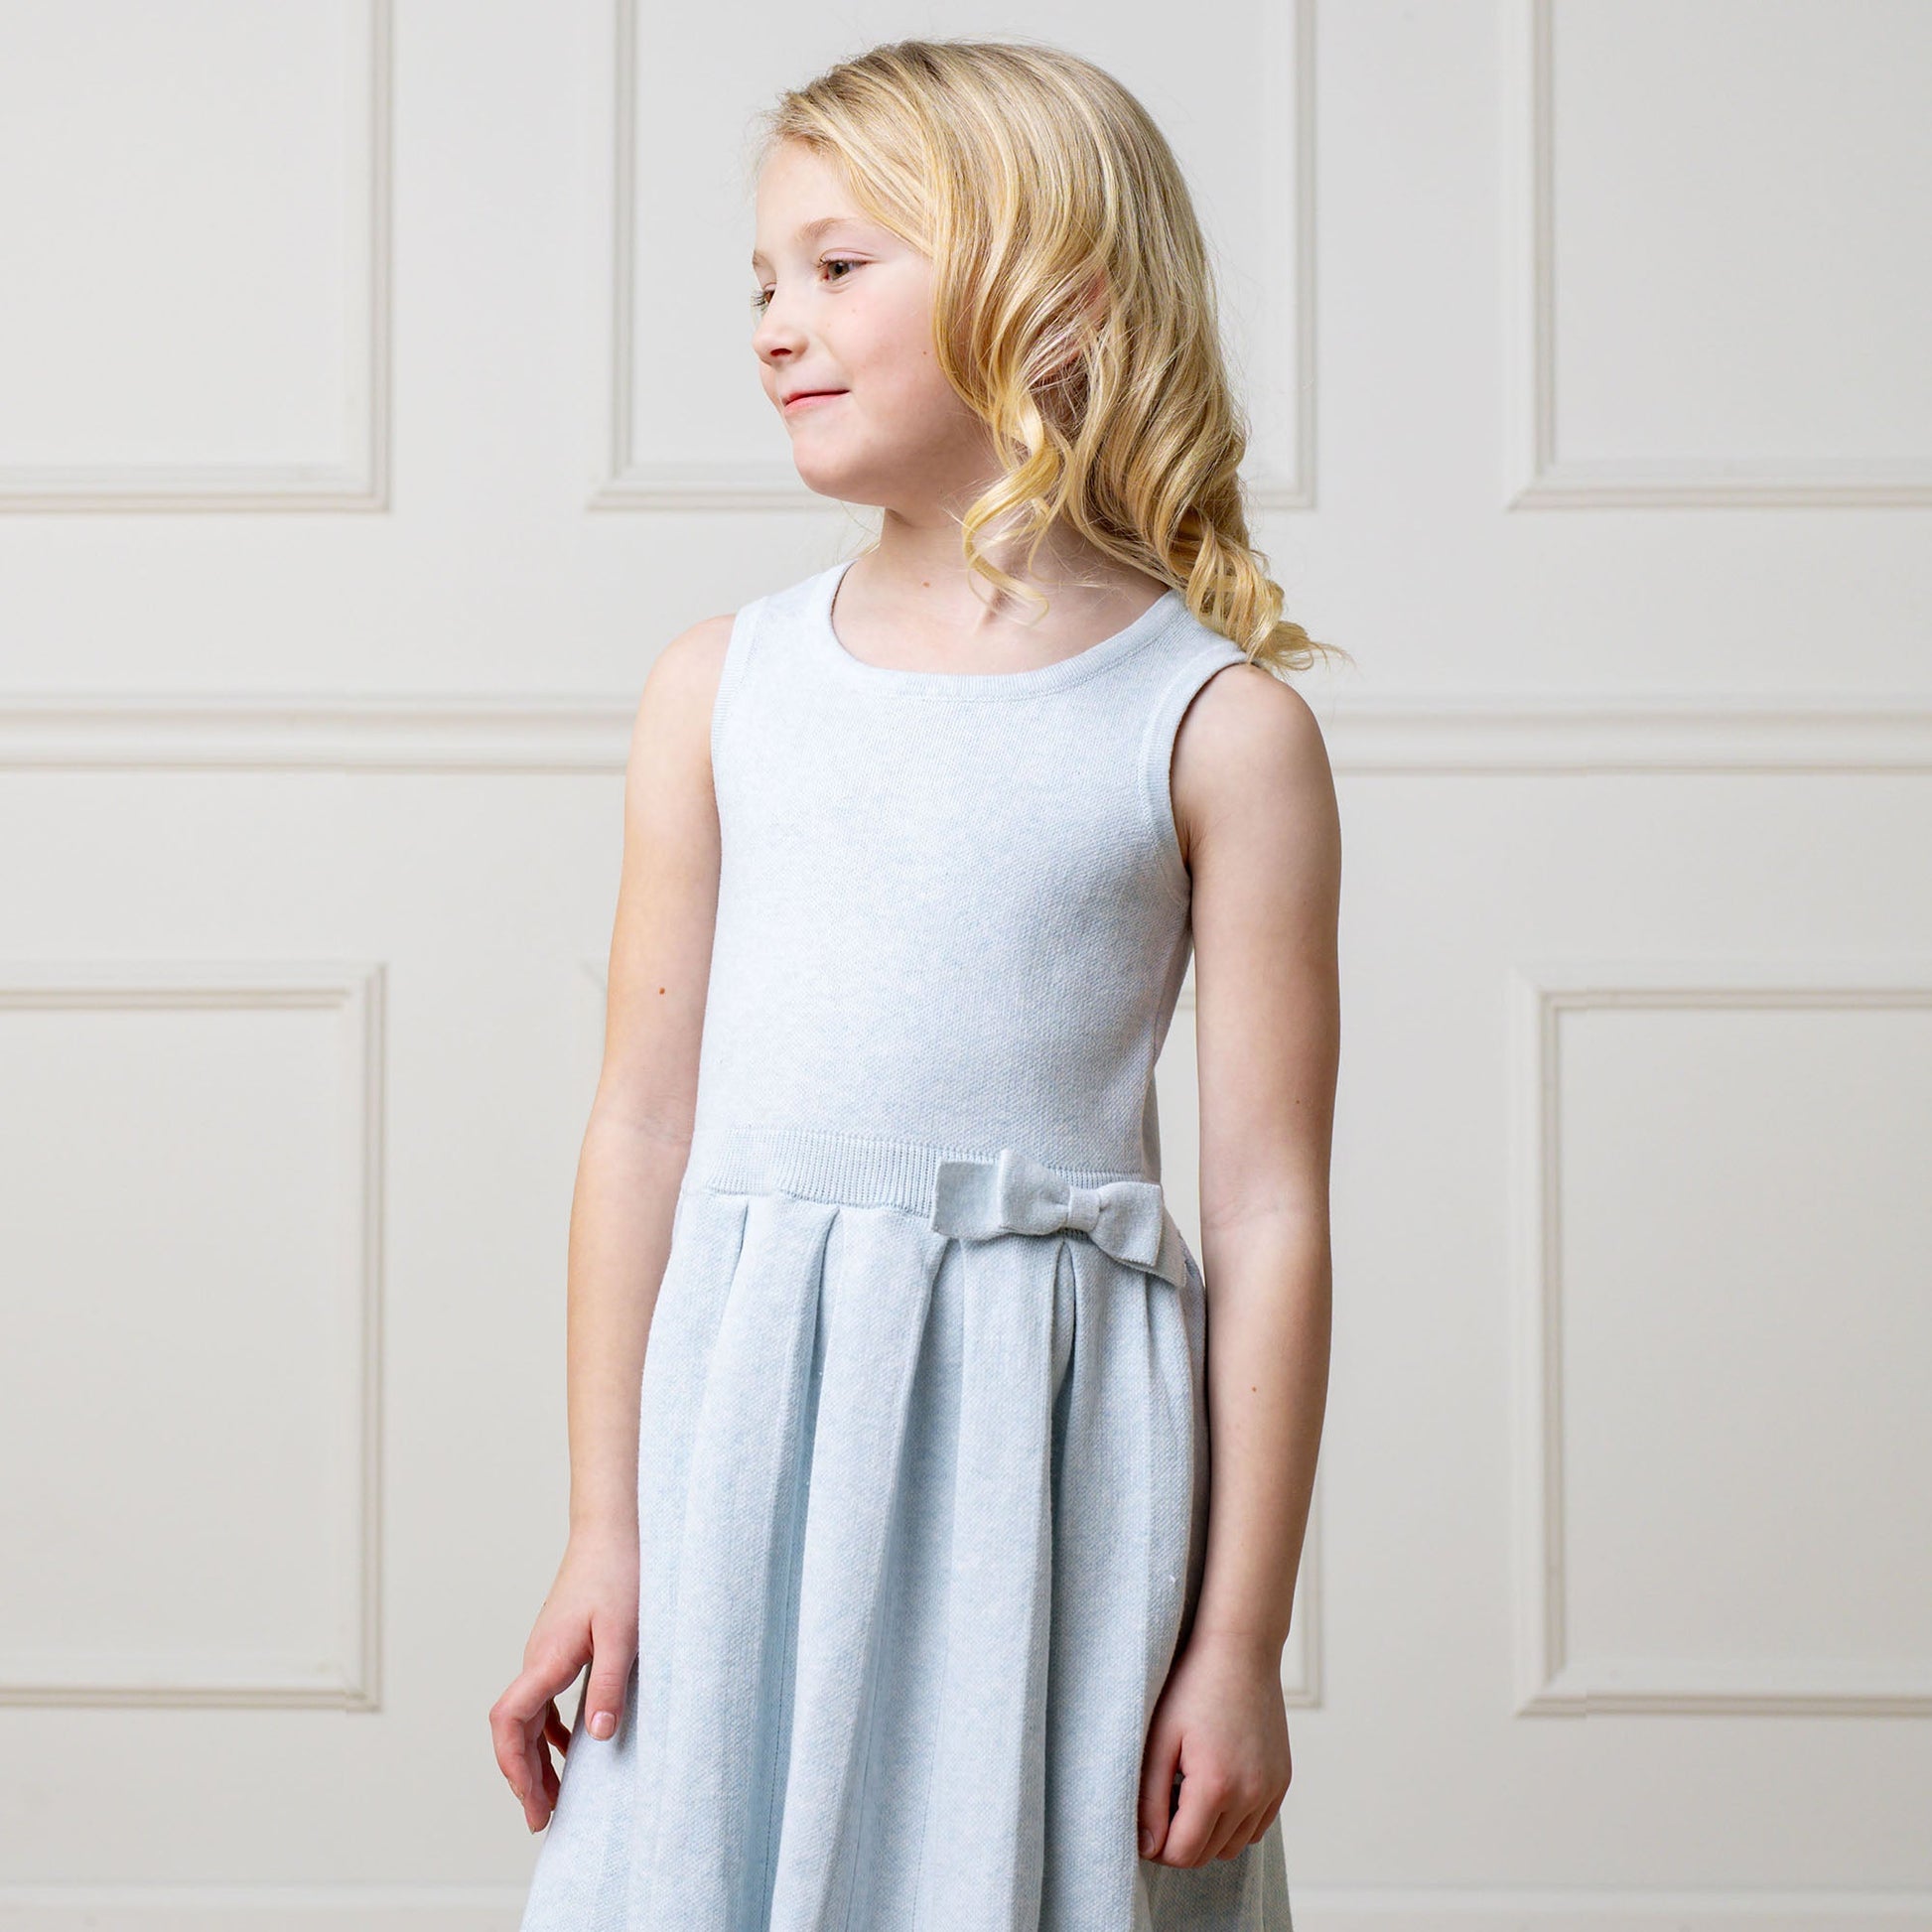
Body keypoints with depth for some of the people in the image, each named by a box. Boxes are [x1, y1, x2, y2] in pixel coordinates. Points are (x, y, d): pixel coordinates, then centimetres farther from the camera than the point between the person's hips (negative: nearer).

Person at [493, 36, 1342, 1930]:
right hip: (745, 1431, 3)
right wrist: (600, 1531, 5)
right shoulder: (721, 686, 7)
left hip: (1048, 1453, -2)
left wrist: (1242, 1640, -5)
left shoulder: (1220, 728, -2)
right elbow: (644, 1122, 7)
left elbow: (1266, 1208, -4)